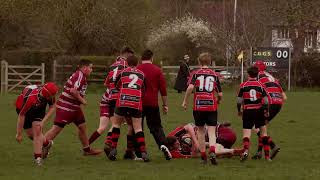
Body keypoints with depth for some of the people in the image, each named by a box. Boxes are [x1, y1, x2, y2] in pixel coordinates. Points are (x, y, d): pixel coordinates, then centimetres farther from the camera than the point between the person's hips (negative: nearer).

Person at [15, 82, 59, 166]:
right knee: (30, 134, 0)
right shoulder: (30, 98, -44)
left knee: (37, 130, -16)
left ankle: (38, 158, -12)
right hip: (23, 108, -2)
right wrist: (19, 134, -25)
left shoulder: (50, 95, -31)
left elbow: (52, 108, -11)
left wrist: (43, 121, -23)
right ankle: (47, 143, 29)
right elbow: (21, 115, -33)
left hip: (39, 109, 2)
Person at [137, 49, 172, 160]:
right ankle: (162, 145, -14)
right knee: (156, 126, 9)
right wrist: (165, 105, 10)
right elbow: (163, 89, 2)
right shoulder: (157, 70, 2)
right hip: (153, 104, 0)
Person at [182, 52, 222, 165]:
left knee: (201, 131, 13)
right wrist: (218, 101, 29)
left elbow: (190, 87, -13)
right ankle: (212, 152, -28)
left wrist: (185, 101, -3)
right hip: (212, 106, 0)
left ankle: (203, 157, 15)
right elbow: (220, 94, 7)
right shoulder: (214, 75, 7)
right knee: (211, 131, -3)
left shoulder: (196, 73, 3)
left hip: (198, 106, 0)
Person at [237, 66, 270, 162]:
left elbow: (239, 100, -1)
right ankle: (267, 155, 16)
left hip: (247, 111, -1)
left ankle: (246, 150, -31)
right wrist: (266, 110, 12)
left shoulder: (243, 85, -3)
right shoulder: (260, 85, 0)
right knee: (263, 131, 15)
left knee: (246, 133, -3)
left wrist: (239, 111, 15)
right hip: (259, 111, 1)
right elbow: (265, 100, -2)